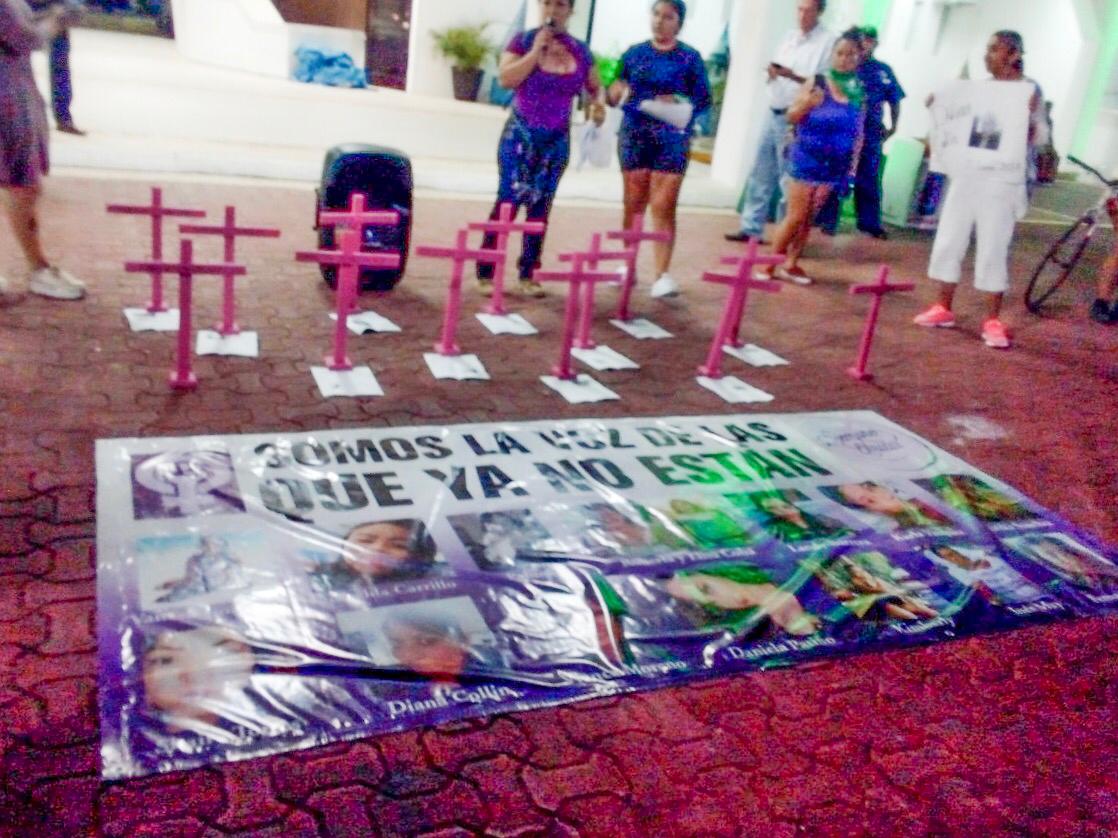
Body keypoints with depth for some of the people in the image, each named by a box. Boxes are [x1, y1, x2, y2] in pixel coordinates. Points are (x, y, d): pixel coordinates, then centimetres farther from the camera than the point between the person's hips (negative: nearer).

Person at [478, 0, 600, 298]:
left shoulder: (581, 51, 7)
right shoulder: (523, 41, -1)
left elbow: (595, 87, 17)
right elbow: (506, 79, -14)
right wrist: (537, 50, -16)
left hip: (557, 140, 3)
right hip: (520, 136, -3)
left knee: (540, 207, 5)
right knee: (508, 201, -7)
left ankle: (528, 274, 12)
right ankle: (486, 273, -3)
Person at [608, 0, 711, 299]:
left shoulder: (690, 58, 0)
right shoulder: (634, 53, 7)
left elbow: (704, 100, -3)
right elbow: (614, 95, 10)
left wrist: (679, 103, -21)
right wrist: (615, 92, -13)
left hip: (672, 139, -3)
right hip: (634, 136, 3)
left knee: (664, 207, -7)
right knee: (633, 205, 10)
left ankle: (662, 275, -7)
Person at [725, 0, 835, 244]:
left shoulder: (828, 42, -4)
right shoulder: (789, 37, 16)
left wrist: (792, 75, -21)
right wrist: (772, 72, -4)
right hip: (773, 113, 7)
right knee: (760, 174, 7)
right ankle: (751, 228, 13)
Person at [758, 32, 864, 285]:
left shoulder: (858, 92, 2)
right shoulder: (816, 83, -9)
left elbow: (858, 131, 9)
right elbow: (791, 117, -6)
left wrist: (854, 162, 7)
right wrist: (805, 105, -26)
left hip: (835, 165, 4)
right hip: (806, 159, -3)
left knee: (809, 218, 8)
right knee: (796, 216, -1)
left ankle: (790, 264, 17)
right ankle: (772, 263, 11)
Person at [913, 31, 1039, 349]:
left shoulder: (1028, 90, -3)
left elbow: (1034, 138, -9)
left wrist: (1028, 115, -25)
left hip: (1001, 180, -6)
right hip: (966, 174, 6)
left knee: (992, 251, -5)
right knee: (948, 242, 6)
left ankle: (993, 321, 2)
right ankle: (943, 308, 19)